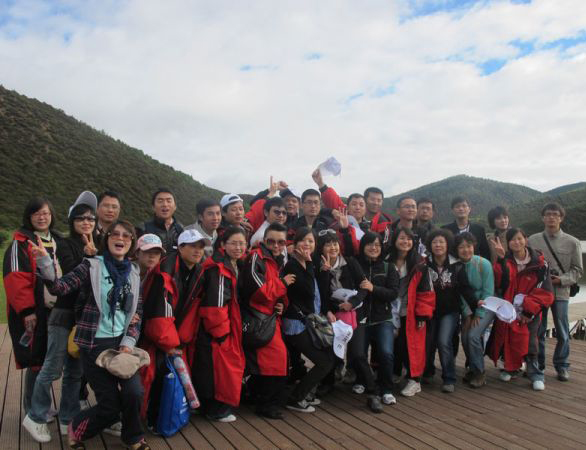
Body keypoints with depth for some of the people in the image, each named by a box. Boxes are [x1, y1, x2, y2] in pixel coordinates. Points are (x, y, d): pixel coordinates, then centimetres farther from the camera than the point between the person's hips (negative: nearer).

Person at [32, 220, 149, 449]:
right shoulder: (92, 265, -4)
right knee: (110, 406, -1)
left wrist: (129, 342, -2)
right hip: (95, 344, -3)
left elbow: (137, 313, 9)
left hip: (122, 342, 3)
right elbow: (60, 287, -14)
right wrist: (45, 262, -28)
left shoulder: (134, 272, 8)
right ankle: (76, 428, 32)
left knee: (134, 393, -14)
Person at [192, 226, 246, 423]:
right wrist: (221, 331, -17)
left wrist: (232, 328, 16)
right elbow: (216, 303, -24)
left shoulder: (237, 266, 10)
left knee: (232, 364, 17)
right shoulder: (218, 268, -20)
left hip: (230, 326, 9)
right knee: (219, 367, -1)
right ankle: (216, 409, 17)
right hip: (215, 328, -9)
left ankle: (222, 405, 33)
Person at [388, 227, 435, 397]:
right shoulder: (387, 263, 2)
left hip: (412, 314, -3)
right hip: (393, 312, 3)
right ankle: (394, 375, 29)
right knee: (394, 345, 9)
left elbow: (426, 292, -7)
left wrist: (422, 315, -11)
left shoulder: (419, 265, -7)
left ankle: (414, 380, 17)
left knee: (412, 345, 1)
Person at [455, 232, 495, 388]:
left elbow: (488, 292, -14)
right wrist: (468, 314, -11)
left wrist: (479, 315, -14)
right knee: (464, 337, -10)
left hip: (486, 306, -3)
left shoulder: (484, 264, -17)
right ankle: (472, 368, 17)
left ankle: (479, 373, 2)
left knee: (473, 335, -19)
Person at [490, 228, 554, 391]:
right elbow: (499, 282, -16)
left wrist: (529, 309, -13)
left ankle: (535, 374, 4)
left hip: (530, 312, -2)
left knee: (529, 342, -12)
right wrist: (502, 259, -25)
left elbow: (545, 292, -6)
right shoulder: (505, 262, 3)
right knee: (507, 339, 4)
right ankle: (510, 368, 26)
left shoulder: (539, 263, -3)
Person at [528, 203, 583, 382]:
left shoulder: (572, 242, 1)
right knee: (537, 331, 8)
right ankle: (537, 365, 22)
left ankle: (562, 366, 22)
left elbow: (577, 270, 2)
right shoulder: (533, 240, 2)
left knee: (562, 333, 7)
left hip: (561, 292, 0)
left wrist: (562, 279, -13)